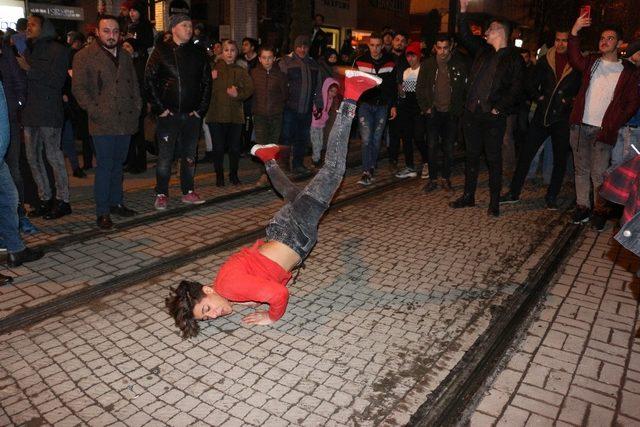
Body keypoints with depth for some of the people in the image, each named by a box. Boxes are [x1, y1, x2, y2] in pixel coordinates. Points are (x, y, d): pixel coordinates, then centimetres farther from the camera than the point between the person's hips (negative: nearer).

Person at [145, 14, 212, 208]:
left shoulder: (198, 53, 10)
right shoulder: (161, 51, 1)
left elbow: (207, 82, 10)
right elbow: (149, 80, -2)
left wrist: (201, 108, 2)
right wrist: (159, 108, -8)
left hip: (192, 114, 3)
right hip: (168, 114, -3)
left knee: (190, 155, 10)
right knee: (165, 157, -1)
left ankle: (188, 192, 21)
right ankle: (161, 194, 10)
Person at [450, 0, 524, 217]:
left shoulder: (514, 57, -1)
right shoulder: (483, 50, 15)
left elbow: (516, 88, -6)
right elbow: (465, 36, 18)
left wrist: (499, 108, -13)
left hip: (494, 116, -5)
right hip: (472, 112, 5)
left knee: (494, 158, 0)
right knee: (472, 155, 11)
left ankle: (494, 203, 9)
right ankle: (468, 196, 22)